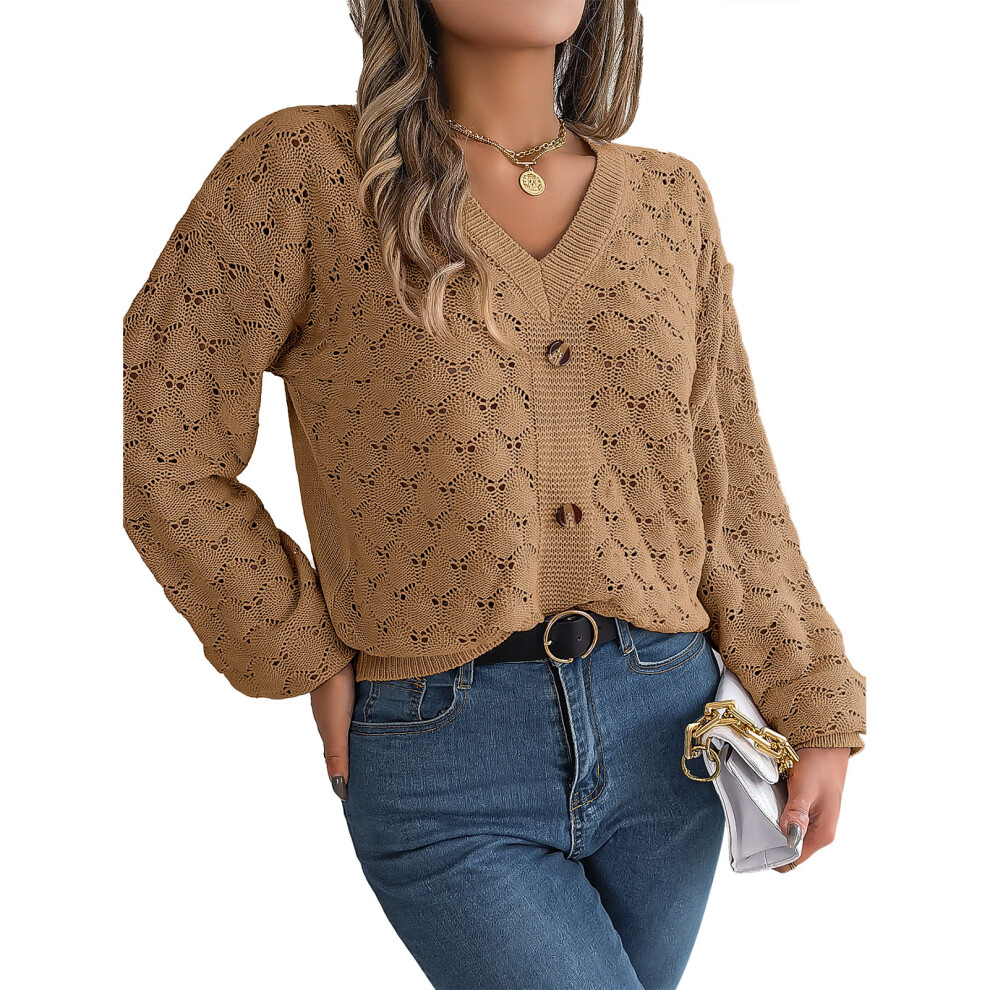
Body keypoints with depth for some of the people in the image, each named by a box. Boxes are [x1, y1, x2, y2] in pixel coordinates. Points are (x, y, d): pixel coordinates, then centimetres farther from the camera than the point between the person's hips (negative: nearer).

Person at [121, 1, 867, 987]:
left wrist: (816, 714, 3)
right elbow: (151, 442, -4)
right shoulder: (304, 169, -6)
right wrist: (307, 656, -3)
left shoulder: (670, 198, 6)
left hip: (663, 734, 5)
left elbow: (727, 481, 8)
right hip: (442, 770, -4)